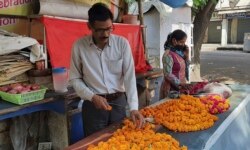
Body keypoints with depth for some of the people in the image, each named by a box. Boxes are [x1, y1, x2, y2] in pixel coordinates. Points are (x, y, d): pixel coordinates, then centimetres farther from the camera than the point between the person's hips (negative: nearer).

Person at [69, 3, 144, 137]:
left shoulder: (122, 43, -7)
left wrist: (133, 107, -18)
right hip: (93, 104, -1)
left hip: (119, 102, 1)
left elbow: (129, 76, -10)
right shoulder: (79, 46, -7)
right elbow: (75, 78, 0)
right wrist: (92, 97, -14)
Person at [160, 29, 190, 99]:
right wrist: (180, 84, -23)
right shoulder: (168, 54, -16)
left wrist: (186, 56, 2)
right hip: (171, 89, -8)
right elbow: (168, 74, -20)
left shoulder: (179, 52, 7)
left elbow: (185, 69, 14)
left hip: (180, 88, 8)